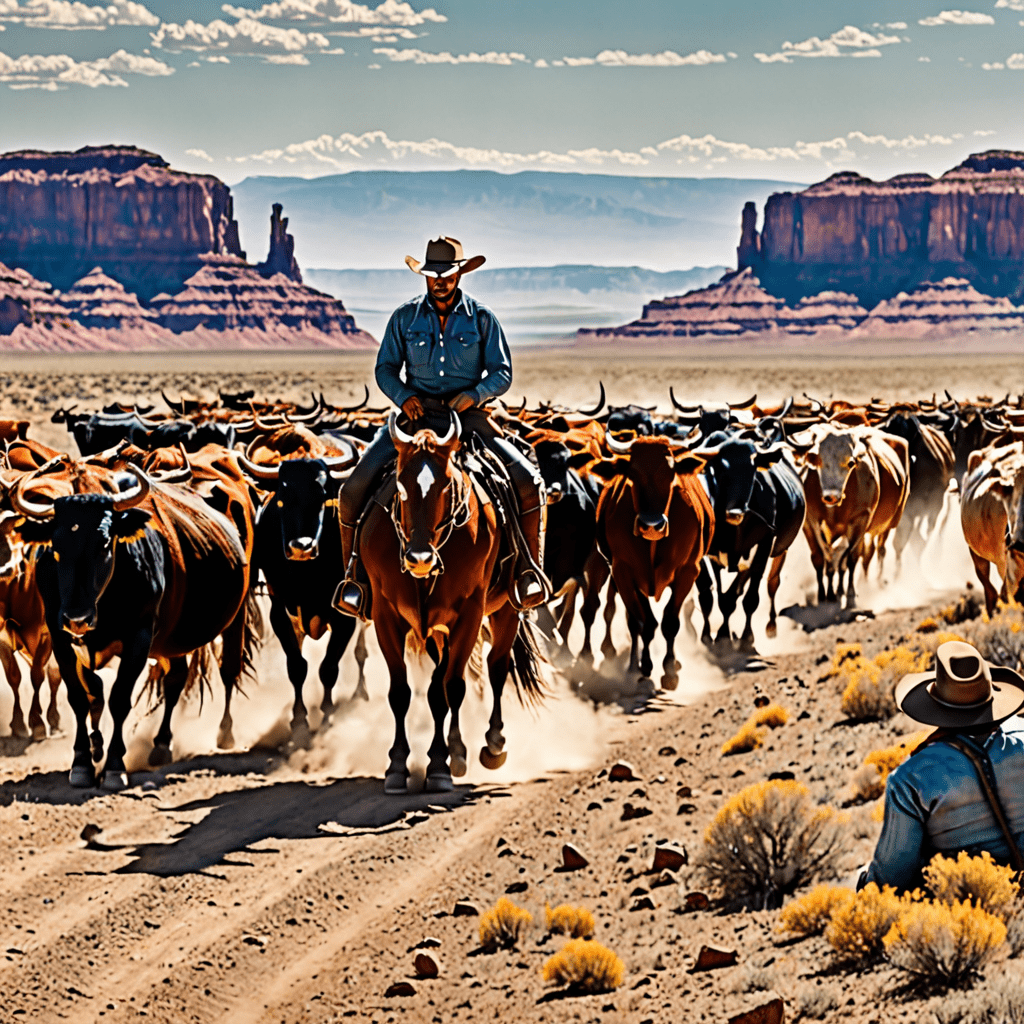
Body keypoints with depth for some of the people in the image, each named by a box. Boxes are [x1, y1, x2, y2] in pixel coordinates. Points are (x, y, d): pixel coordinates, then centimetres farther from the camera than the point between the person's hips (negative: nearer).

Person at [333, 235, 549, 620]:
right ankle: (354, 572, -1)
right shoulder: (405, 318, 5)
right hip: (415, 412, 0)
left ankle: (529, 567, -2)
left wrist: (475, 394, -19)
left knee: (527, 480, -20)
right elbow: (385, 368, 6)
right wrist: (404, 396, -14)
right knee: (355, 487, -18)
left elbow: (502, 373, 2)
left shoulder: (482, 320, 3)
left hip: (467, 415, 0)